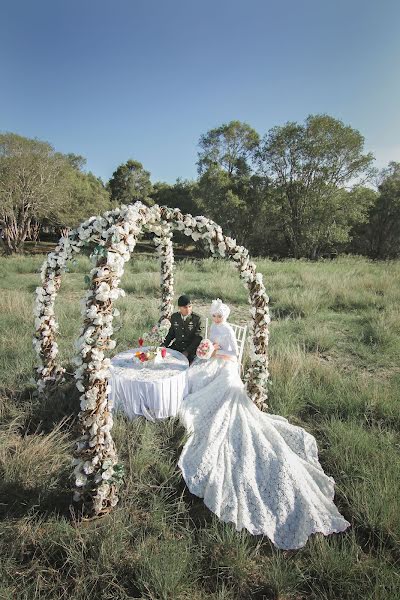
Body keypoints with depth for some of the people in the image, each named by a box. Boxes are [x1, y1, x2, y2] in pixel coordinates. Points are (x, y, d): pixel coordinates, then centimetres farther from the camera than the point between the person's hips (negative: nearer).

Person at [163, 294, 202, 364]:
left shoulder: (197, 318, -6)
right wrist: (164, 345, 1)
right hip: (176, 347, 4)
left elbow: (198, 338, -8)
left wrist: (187, 352, -17)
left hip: (191, 350, -4)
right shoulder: (174, 317, 7)